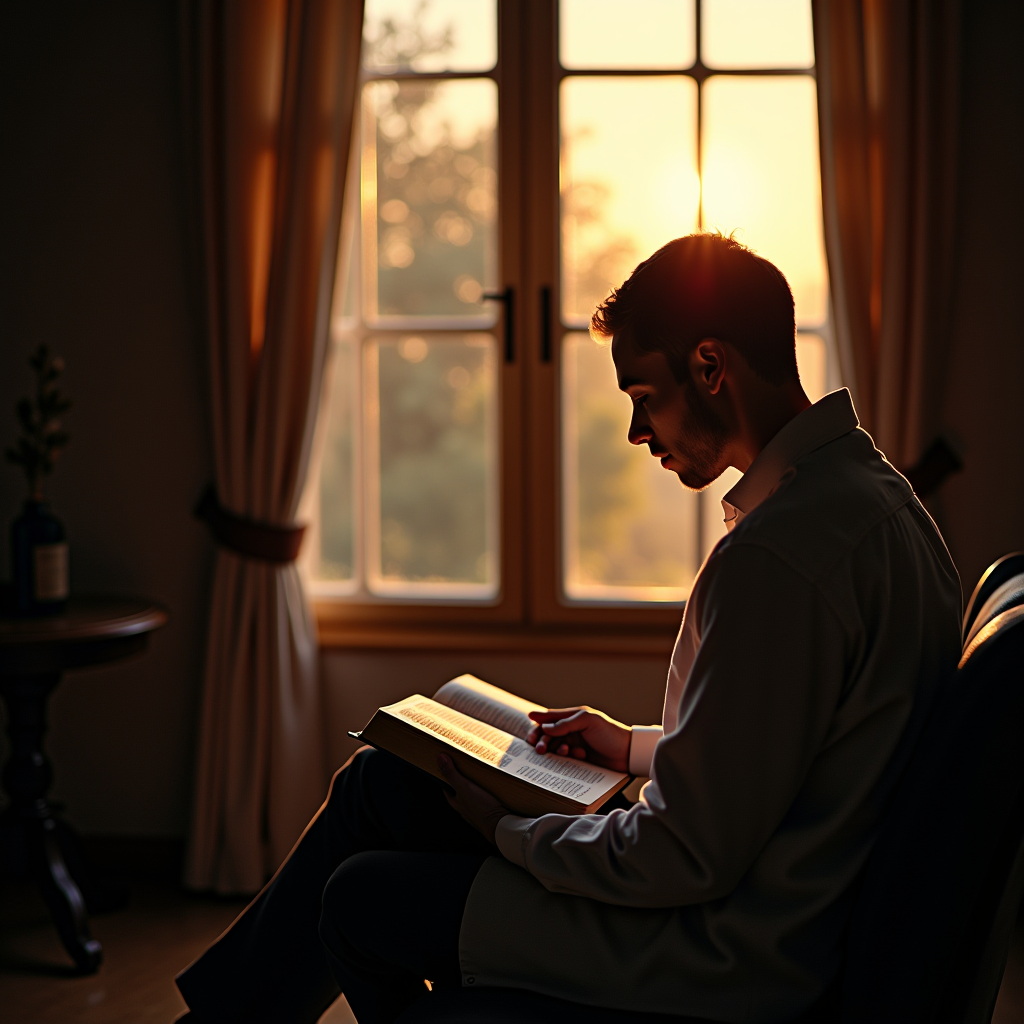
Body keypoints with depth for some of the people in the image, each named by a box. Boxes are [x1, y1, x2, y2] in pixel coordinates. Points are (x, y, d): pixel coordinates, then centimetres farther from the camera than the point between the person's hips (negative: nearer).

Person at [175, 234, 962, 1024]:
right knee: (378, 783, 15)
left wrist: (512, 834, -9)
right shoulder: (864, 484, 5)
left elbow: (689, 859, -25)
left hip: (722, 957, -10)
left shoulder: (775, 557, -29)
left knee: (358, 899, 5)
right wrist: (639, 748, 13)